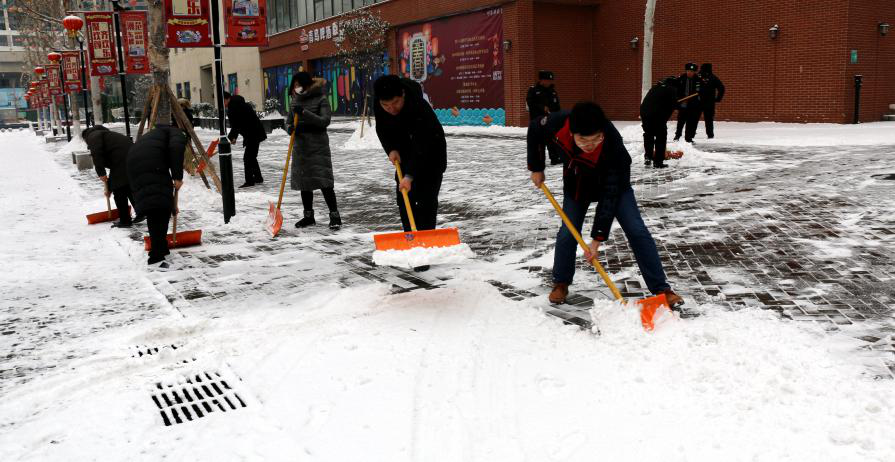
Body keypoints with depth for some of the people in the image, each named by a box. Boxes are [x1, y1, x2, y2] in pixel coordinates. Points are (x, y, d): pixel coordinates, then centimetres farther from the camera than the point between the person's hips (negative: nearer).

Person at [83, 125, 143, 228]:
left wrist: (101, 173, -12)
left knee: (119, 191, 3)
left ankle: (125, 221, 11)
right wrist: (110, 188, 40)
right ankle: (140, 213, 31)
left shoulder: (93, 136, 8)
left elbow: (97, 153, -15)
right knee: (130, 188, 24)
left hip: (122, 161, -9)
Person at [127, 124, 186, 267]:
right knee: (161, 211, -7)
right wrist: (178, 176, -6)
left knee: (153, 212, 18)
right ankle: (156, 257, -11)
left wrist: (170, 202, 46)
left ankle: (161, 248, 28)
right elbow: (176, 148, -9)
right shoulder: (177, 133, 19)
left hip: (134, 165, 8)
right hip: (152, 166, -8)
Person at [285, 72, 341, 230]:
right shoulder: (295, 101, 11)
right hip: (301, 146, 6)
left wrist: (305, 113, -25)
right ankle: (308, 216, 21)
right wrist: (290, 128, -12)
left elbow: (325, 121, -15)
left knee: (324, 182, -11)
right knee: (304, 183, 9)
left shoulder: (321, 99, -5)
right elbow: (288, 121, 12)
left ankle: (335, 216, -4)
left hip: (318, 146, -6)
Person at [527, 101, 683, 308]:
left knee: (637, 231, -11)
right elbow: (535, 131, -9)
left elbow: (610, 194, -34)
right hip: (577, 183, 3)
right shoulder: (558, 123, -34)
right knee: (567, 234, -3)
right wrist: (536, 168, -3)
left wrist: (598, 237, -32)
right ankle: (561, 283, 21)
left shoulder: (613, 144, -41)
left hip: (613, 182, -2)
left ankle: (661, 289, -2)